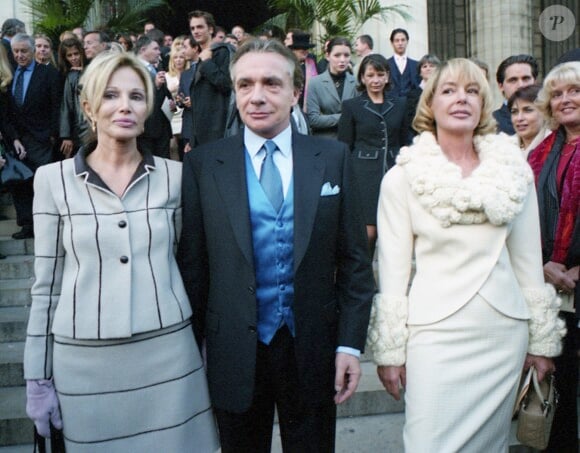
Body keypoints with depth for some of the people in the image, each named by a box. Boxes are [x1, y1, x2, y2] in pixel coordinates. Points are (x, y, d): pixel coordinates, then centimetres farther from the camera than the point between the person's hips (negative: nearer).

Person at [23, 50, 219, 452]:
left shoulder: (174, 175, 1)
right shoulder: (54, 180, -1)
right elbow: (46, 284, 3)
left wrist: (206, 344, 12)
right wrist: (38, 376, 3)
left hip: (167, 353, 1)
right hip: (85, 360, 0)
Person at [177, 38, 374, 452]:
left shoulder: (334, 158, -1)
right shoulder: (203, 165, -3)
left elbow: (355, 259, 0)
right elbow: (192, 263, 0)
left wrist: (351, 342, -4)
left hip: (313, 349, 1)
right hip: (235, 354, 0)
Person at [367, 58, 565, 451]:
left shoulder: (515, 170, 5)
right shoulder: (402, 177, -3)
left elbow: (529, 261, 9)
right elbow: (392, 271, -2)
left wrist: (542, 340, 10)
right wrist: (390, 349, -3)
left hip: (505, 333, 3)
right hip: (435, 333, -3)